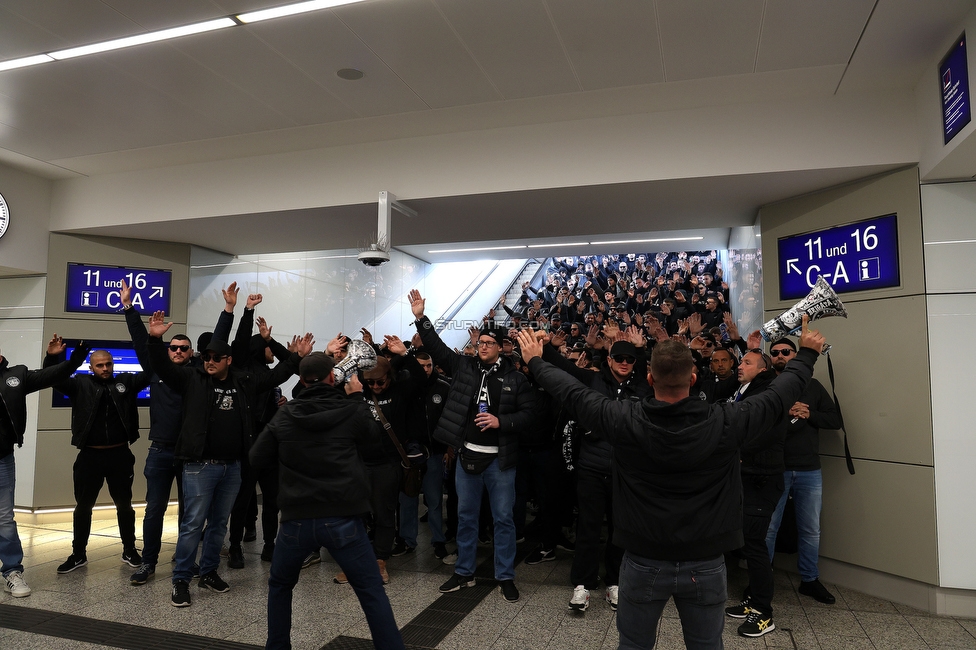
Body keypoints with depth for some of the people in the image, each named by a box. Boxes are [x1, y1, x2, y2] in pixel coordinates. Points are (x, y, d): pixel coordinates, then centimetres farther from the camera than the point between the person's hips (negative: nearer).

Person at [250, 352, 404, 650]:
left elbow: (256, 460, 10)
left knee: (279, 586, 28)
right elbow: (375, 437, 16)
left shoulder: (284, 416, 3)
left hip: (296, 520, 2)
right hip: (343, 519, -2)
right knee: (372, 593, 9)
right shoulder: (352, 411, -4)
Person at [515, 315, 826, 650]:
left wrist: (536, 361, 13)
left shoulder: (625, 419, -17)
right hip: (705, 565, 1)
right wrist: (807, 353, 18)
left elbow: (572, 393, -3)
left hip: (643, 563, 0)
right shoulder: (724, 422, -15)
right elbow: (779, 396, 1)